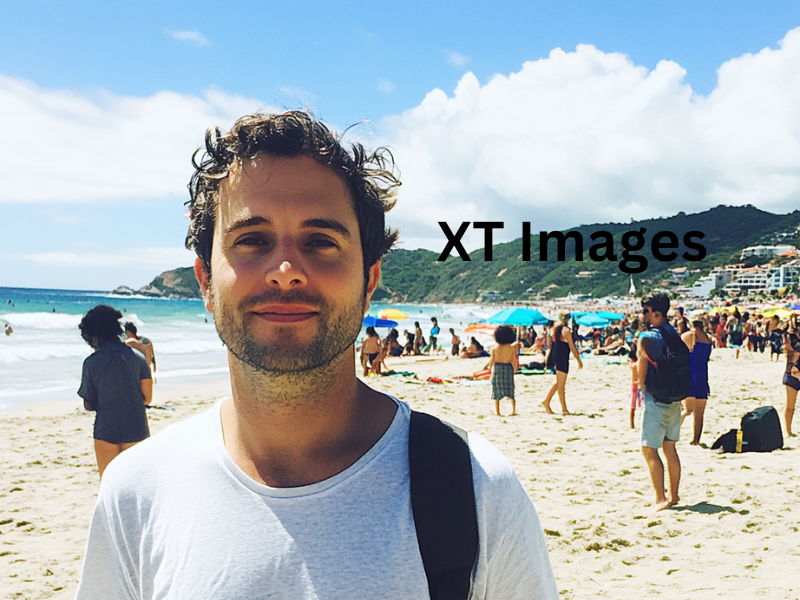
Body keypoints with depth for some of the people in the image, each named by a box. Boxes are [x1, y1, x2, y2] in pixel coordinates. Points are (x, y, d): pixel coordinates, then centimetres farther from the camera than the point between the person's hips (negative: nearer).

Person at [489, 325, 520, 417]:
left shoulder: (494, 348, -7)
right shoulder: (511, 348, -5)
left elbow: (492, 360, -3)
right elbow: (513, 360, -2)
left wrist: (490, 368, 13)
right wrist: (514, 369, 12)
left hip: (497, 368, -1)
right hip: (508, 368, 1)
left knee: (497, 390, 6)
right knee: (510, 388, 10)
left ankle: (497, 411, 9)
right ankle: (513, 410, 8)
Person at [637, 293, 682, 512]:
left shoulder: (646, 337, -16)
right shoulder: (673, 334, 8)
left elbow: (642, 363, -18)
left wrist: (641, 384, 0)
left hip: (656, 399, -8)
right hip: (674, 398, 8)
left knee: (650, 450, -2)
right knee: (669, 447, 16)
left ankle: (660, 499, -3)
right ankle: (673, 495, 24)